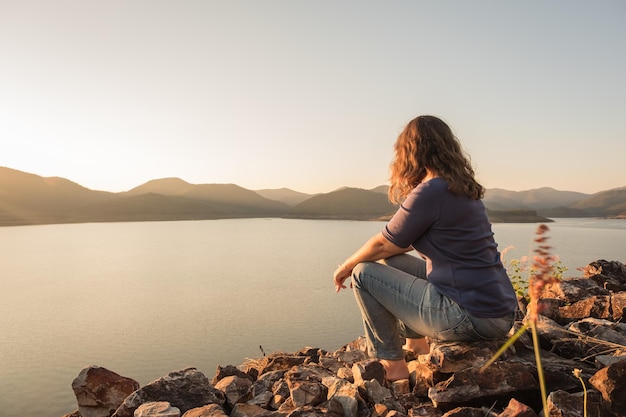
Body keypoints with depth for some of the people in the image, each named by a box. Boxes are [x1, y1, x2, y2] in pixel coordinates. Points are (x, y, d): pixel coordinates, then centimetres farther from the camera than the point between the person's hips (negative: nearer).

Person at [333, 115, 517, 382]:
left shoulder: (430, 192, -17)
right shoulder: (465, 190, 11)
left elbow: (383, 245, -7)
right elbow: (402, 243, 19)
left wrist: (347, 266, 10)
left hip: (471, 317, -9)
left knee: (364, 273, -2)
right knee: (389, 263, 18)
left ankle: (392, 365, 8)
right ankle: (416, 342, 25)